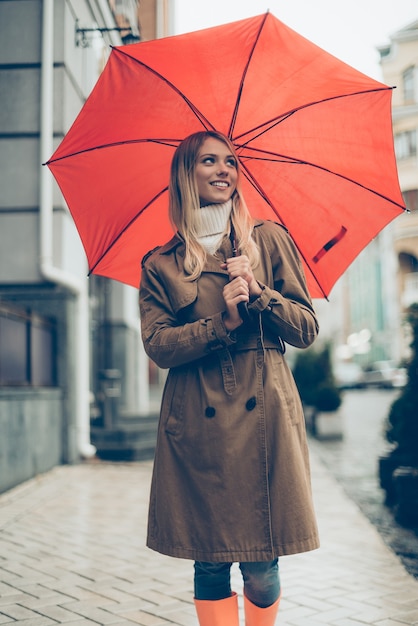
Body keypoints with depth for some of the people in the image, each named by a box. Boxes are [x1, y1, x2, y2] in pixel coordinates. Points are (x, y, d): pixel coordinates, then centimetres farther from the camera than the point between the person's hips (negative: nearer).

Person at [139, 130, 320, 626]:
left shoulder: (269, 240, 11)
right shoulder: (160, 264, 10)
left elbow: (307, 329, 7)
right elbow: (158, 345, -1)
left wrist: (258, 295, -10)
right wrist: (221, 324, -15)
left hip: (263, 418, 0)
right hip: (196, 425, 0)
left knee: (262, 571, 1)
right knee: (209, 567, 2)